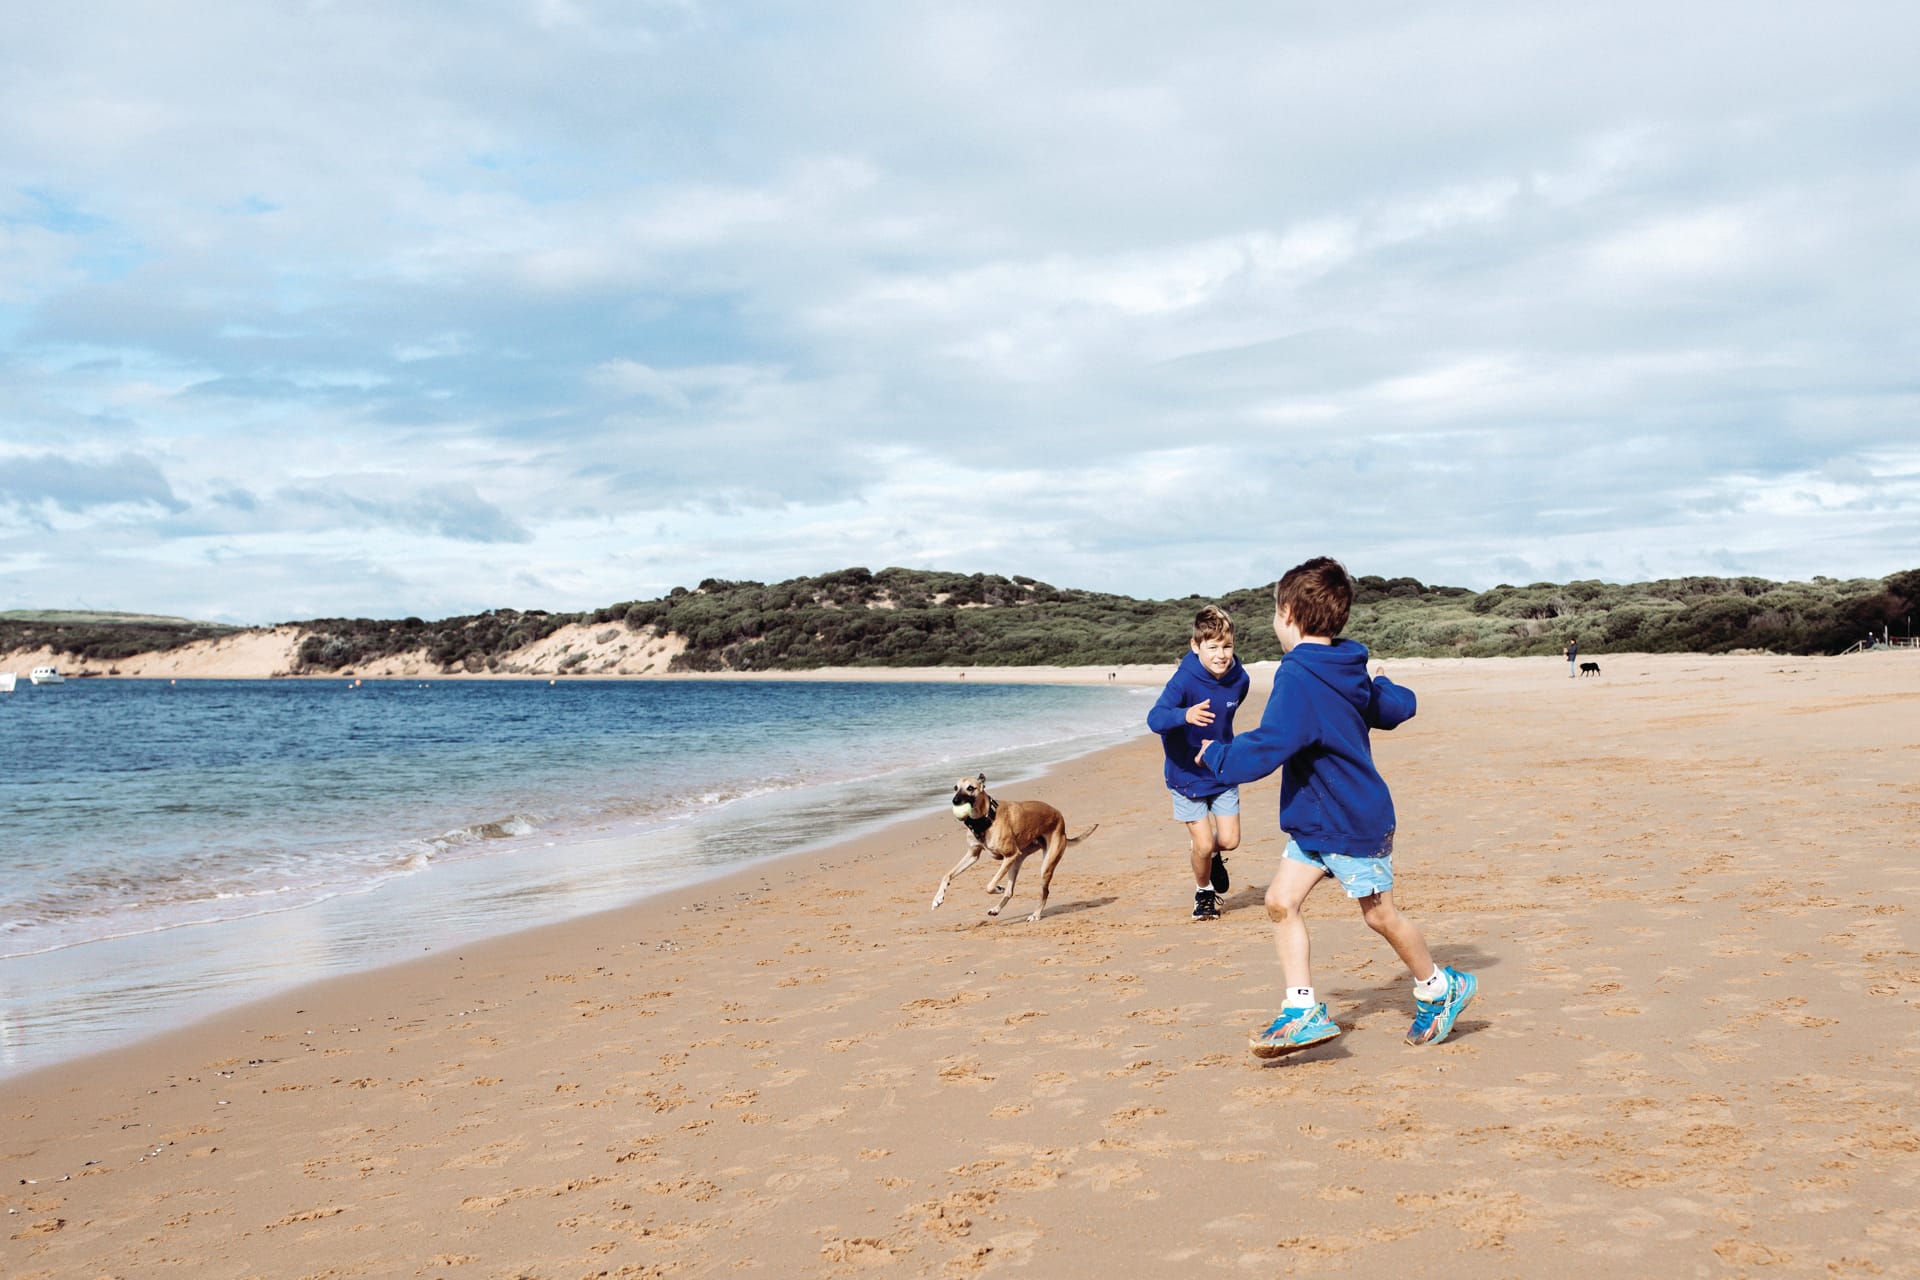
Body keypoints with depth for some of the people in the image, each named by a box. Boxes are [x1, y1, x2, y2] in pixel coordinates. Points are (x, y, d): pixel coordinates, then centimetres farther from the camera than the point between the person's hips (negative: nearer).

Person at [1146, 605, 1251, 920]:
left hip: (1223, 772, 4)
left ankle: (1213, 856, 38)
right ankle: (1203, 892, 26)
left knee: (1229, 840, 2)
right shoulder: (1184, 681, -26)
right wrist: (1185, 715, -58)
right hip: (1187, 774, -4)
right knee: (1203, 844, -4)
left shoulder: (1240, 679, -10)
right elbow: (1154, 718, -39)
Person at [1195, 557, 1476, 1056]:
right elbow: (1399, 707, 18)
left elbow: (1264, 750, -32)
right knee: (1280, 901, 1)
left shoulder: (1299, 678, -25)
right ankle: (1303, 1011, 1)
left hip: (1353, 823, -9)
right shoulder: (1349, 671, 4)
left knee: (1379, 915, 7)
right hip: (1315, 819, 9)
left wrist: (1216, 755, -14)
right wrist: (1380, 687, 41)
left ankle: (1441, 989, 28)